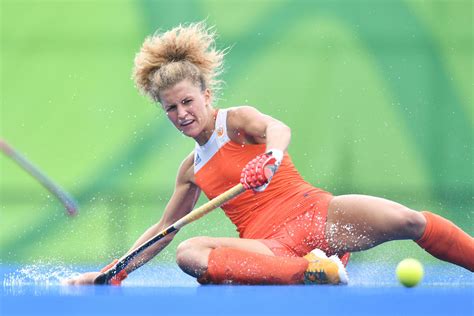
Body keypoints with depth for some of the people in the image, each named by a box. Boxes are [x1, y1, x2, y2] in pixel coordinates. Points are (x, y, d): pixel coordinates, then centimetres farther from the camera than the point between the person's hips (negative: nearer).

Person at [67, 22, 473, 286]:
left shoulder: (237, 120, 6)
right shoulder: (192, 169, 22)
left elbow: (278, 129, -18)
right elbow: (162, 229, 32)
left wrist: (271, 156, -43)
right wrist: (115, 273, 27)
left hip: (312, 216, -3)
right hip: (269, 245, 3)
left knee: (409, 220, -29)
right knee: (188, 252, -31)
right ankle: (310, 274, -47)